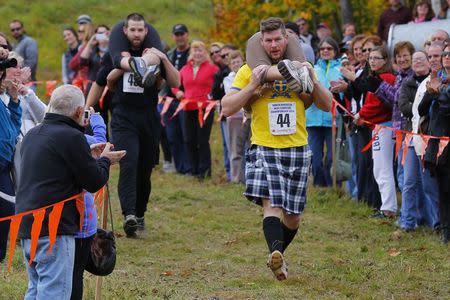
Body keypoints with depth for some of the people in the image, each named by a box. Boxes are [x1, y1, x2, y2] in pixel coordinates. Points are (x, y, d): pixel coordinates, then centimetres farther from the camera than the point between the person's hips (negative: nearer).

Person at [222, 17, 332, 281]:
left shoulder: (301, 69, 11)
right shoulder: (249, 71, 3)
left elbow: (327, 105, 11)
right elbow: (227, 108, -2)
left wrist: (312, 81, -6)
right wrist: (252, 87, -15)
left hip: (298, 150, 3)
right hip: (264, 149, -3)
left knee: (293, 216, 9)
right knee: (272, 204, -23)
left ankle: (278, 255, 29)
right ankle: (276, 256, -38)